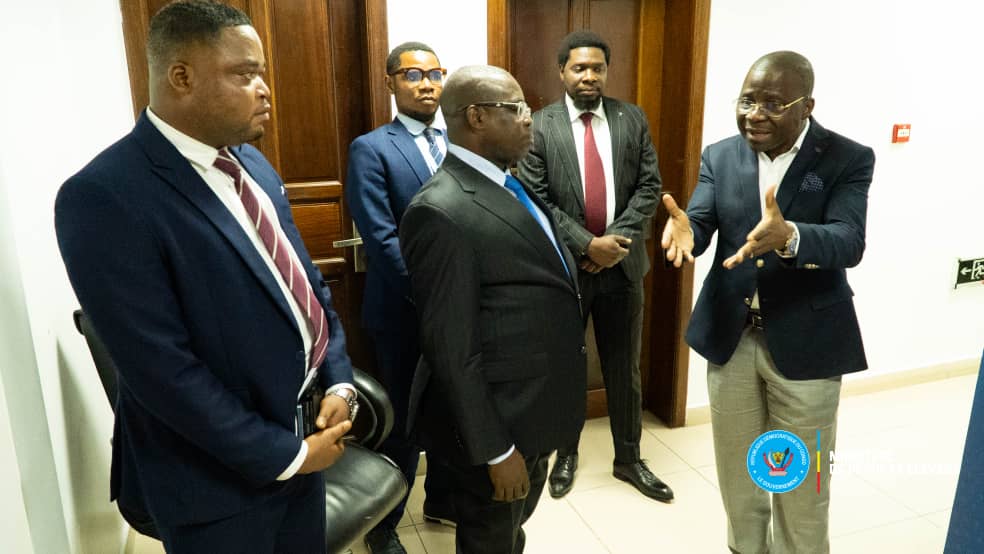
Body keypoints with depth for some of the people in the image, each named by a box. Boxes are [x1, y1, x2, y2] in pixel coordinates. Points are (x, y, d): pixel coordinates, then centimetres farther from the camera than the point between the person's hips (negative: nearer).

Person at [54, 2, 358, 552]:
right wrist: (283, 455, -17)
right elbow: (161, 369, -23)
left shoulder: (252, 163, 3)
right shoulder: (105, 196, -21)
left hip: (302, 426, 7)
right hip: (219, 471, -6)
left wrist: (339, 382, -2)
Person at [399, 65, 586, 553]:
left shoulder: (508, 186, 6)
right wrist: (495, 450, -19)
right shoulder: (442, 213, -25)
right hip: (497, 422, -8)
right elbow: (451, 350, -24)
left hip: (533, 409, 8)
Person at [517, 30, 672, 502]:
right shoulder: (539, 126, -5)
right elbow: (535, 199, -10)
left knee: (624, 369, 13)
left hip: (623, 264, 2)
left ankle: (628, 459, 30)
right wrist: (586, 244, -16)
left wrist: (616, 239, -12)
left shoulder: (633, 119, 4)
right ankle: (566, 453, 33)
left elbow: (649, 186, 0)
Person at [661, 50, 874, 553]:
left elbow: (849, 243, -22)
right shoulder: (720, 156, 2)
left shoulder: (848, 159, -9)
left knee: (801, 483, 13)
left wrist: (787, 237, -43)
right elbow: (703, 223, -8)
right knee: (736, 473, 19)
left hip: (804, 342, -3)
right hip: (730, 336, 4)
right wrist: (685, 230, -32)